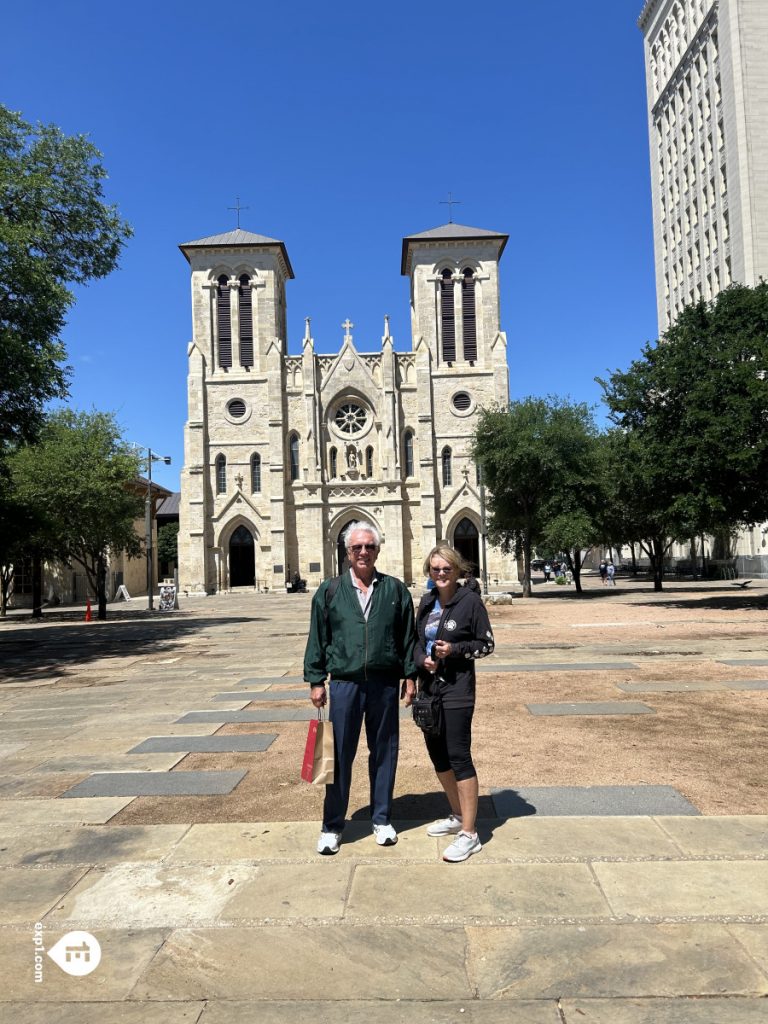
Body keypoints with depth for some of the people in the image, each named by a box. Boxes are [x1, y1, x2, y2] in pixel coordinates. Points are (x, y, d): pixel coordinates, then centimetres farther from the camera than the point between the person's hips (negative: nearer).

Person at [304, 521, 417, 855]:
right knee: (340, 756, 5)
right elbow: (317, 639, 5)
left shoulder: (395, 589, 4)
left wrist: (409, 676, 4)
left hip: (385, 684, 1)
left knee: (384, 753, 11)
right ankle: (332, 826, 20)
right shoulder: (330, 591, 3)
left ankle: (382, 819, 28)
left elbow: (408, 636, 7)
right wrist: (316, 681, 2)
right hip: (344, 684, -1)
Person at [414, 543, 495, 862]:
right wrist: (422, 660, -6)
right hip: (429, 688, 7)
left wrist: (455, 649, -19)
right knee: (437, 753, 16)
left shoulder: (470, 600, -9)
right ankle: (457, 816, 35)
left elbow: (486, 643, -5)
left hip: (457, 690, -7)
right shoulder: (427, 602, 8)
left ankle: (469, 834, 4)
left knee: (459, 756, -5)